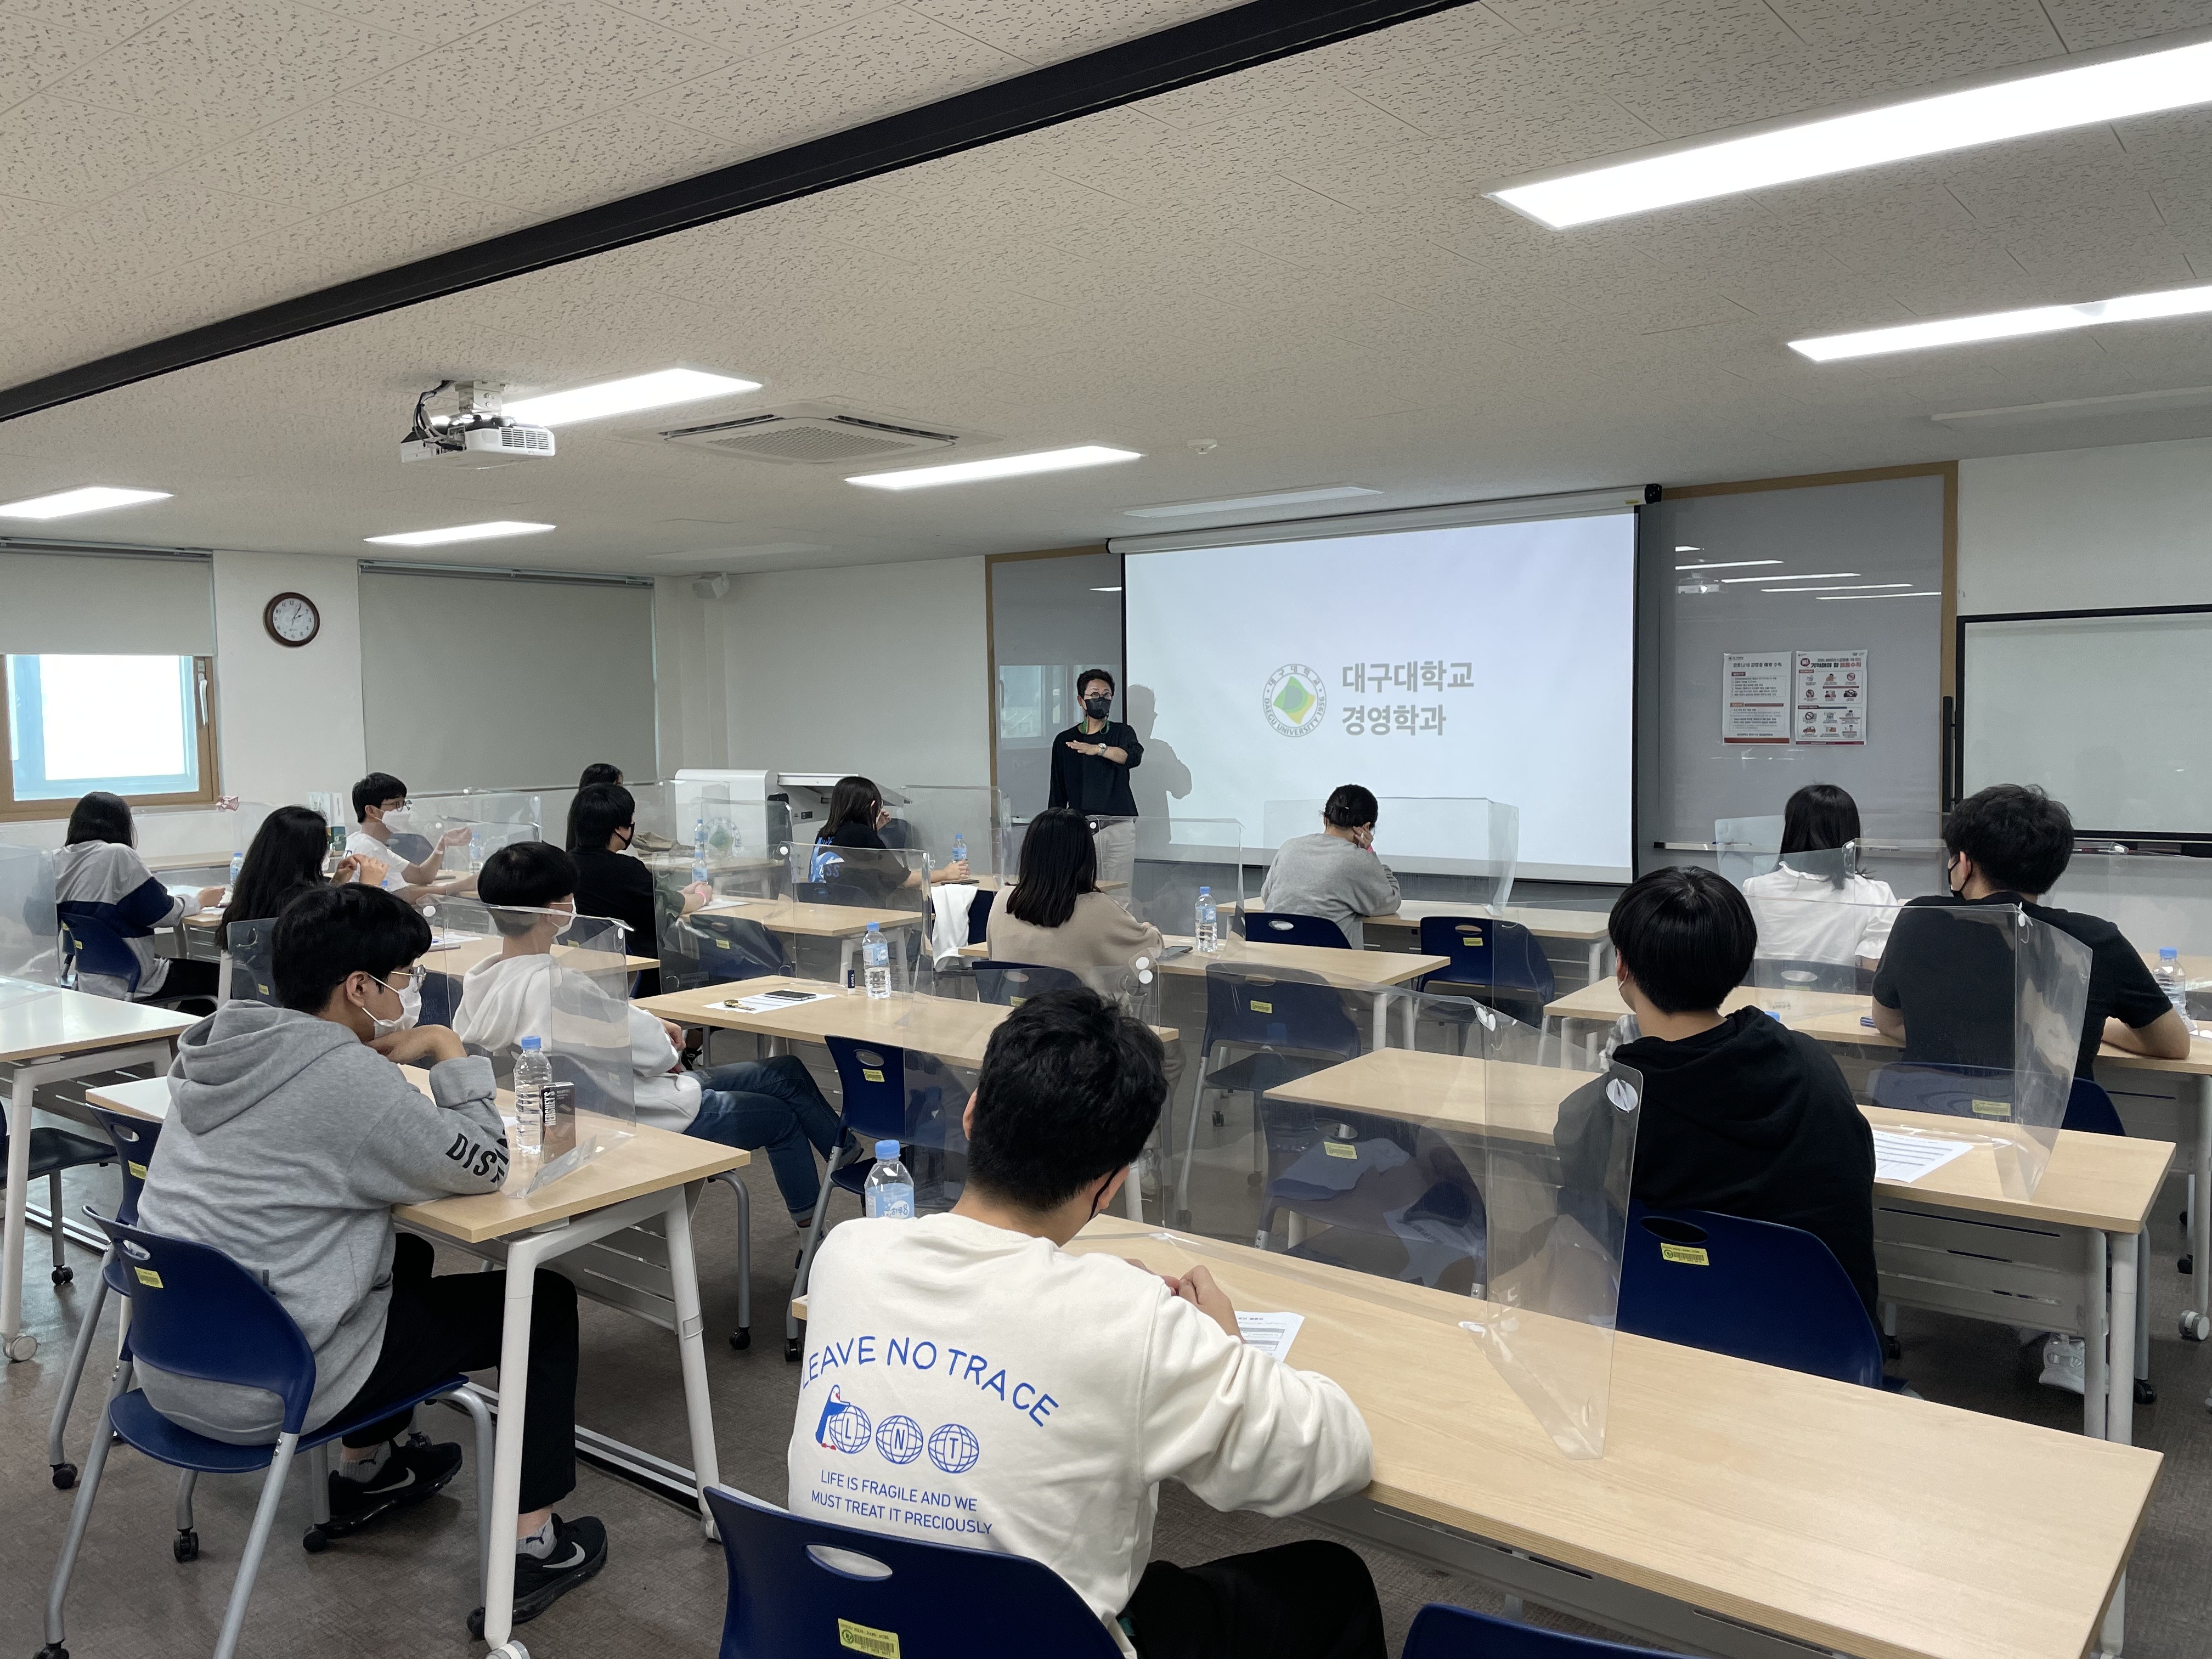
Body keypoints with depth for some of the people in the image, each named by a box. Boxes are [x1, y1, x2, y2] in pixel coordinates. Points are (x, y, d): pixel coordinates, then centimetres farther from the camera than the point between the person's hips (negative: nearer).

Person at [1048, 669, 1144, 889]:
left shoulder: (1122, 732, 7)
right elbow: (1058, 795, 14)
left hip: (1119, 829, -1)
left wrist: (1100, 749, -32)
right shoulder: (1065, 741, 11)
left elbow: (1133, 757, -17)